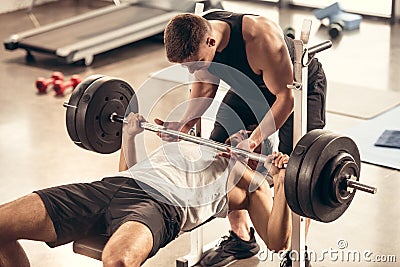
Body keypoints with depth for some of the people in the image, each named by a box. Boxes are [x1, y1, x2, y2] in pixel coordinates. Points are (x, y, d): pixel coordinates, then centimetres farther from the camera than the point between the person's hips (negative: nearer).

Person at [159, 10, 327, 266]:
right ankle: (242, 238, 17)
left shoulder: (260, 39, -42)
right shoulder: (196, 36, -22)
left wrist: (254, 140, -43)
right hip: (250, 86, 7)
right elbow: (205, 87, -4)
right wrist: (183, 125, -19)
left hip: (299, 85, -6)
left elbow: (286, 96, -33)